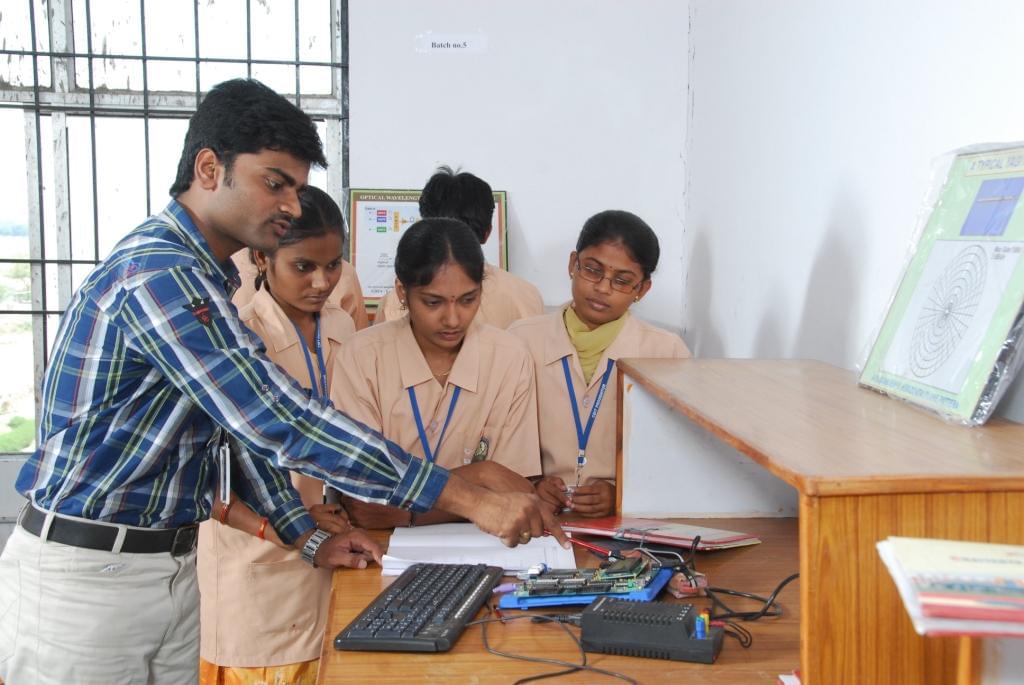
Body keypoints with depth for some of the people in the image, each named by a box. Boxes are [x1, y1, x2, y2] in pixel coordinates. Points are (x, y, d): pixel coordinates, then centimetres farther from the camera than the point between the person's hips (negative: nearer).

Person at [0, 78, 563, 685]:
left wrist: (308, 537, 7)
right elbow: (280, 423, -29)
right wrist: (471, 500, -29)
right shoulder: (157, 272, -23)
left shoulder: (202, 274, 10)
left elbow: (237, 421, 15)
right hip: (85, 573, -9)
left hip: (170, 564, 9)